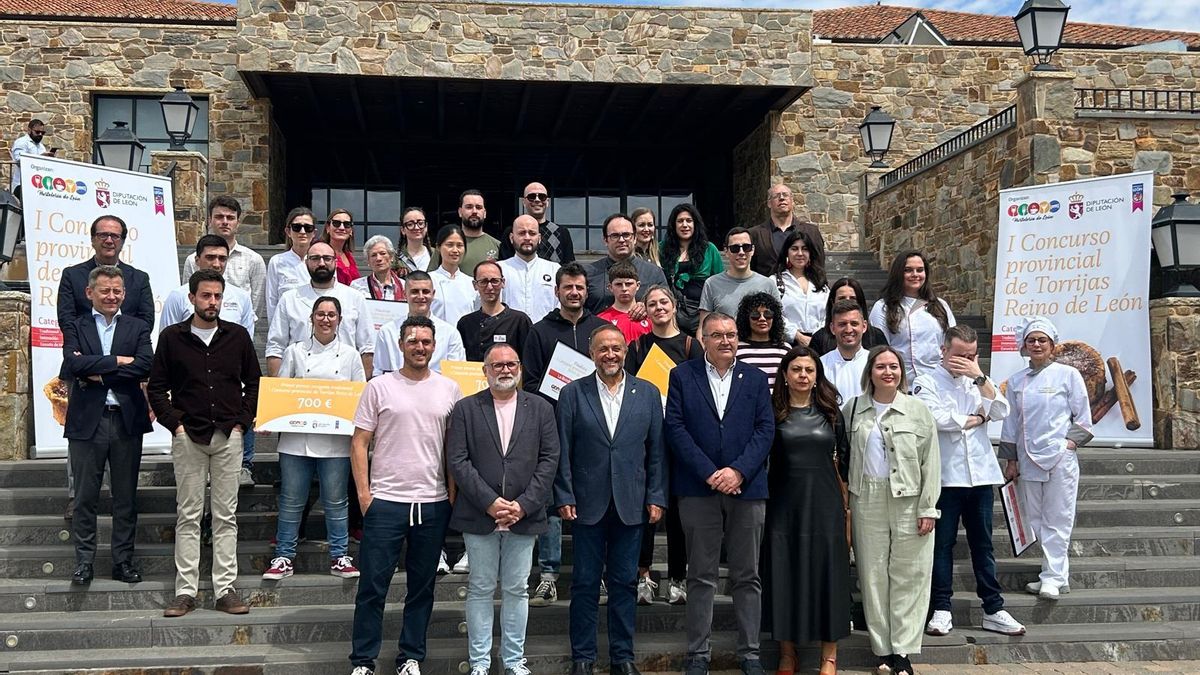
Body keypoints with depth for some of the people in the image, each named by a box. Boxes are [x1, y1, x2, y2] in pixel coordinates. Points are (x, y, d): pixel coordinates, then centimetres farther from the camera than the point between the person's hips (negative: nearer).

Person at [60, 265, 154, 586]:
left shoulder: (138, 328, 8)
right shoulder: (76, 328, 6)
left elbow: (145, 365, -9)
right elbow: (72, 364, -12)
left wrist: (98, 374, -11)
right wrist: (116, 361, -14)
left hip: (127, 421, 1)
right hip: (86, 421, -1)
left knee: (126, 497, 7)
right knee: (85, 497, 5)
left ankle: (123, 560, 16)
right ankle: (84, 561, 15)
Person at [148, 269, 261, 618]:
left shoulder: (237, 336, 7)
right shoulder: (172, 337, 3)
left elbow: (253, 382, 12)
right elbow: (156, 387, 6)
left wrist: (243, 421, 2)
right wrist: (175, 422, -5)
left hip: (228, 436, 1)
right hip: (188, 437, -1)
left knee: (226, 516, 4)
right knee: (189, 516, 3)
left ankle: (225, 589, 8)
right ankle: (186, 591, 8)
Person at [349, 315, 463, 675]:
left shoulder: (449, 389, 6)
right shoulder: (379, 387, 0)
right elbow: (359, 443, 1)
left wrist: (453, 494, 4)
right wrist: (363, 493, -6)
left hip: (433, 503, 2)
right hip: (385, 501, -2)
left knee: (422, 588, 11)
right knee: (373, 585, 1)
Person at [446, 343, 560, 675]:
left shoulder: (541, 409, 6)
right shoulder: (465, 409, 2)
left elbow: (549, 459, 1)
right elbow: (458, 461, -5)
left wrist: (524, 504, -9)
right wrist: (489, 502, -13)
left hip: (524, 515, 1)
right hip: (479, 515, -1)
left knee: (517, 589, 9)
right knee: (480, 589, 6)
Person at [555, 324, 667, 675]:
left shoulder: (648, 393, 5)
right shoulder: (572, 393, 1)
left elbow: (656, 451, 5)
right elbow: (562, 451, 0)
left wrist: (656, 497, 0)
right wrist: (564, 498, -6)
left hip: (631, 504, 1)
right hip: (587, 504, -1)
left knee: (624, 582, 8)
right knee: (585, 583, 5)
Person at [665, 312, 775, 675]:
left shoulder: (755, 379, 10)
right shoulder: (682, 376, 5)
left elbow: (765, 430, 2)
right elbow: (676, 428, -3)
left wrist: (738, 471, -12)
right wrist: (708, 473, -12)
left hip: (746, 487, 2)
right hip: (698, 489, -1)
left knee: (748, 576, 7)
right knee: (701, 576, 5)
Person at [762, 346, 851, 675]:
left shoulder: (830, 412, 7)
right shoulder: (772, 412, 2)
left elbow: (844, 459, 10)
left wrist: (847, 503, 6)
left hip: (825, 504, 1)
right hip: (784, 503, -1)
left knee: (826, 572, 4)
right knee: (784, 574, 3)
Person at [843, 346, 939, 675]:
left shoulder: (918, 410, 2)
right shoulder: (853, 409, 7)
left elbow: (930, 464, 0)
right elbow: (843, 455, 10)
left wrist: (928, 508, -6)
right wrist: (844, 500, 2)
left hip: (909, 502, -2)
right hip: (867, 502, 2)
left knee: (908, 577, 1)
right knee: (873, 575, 5)